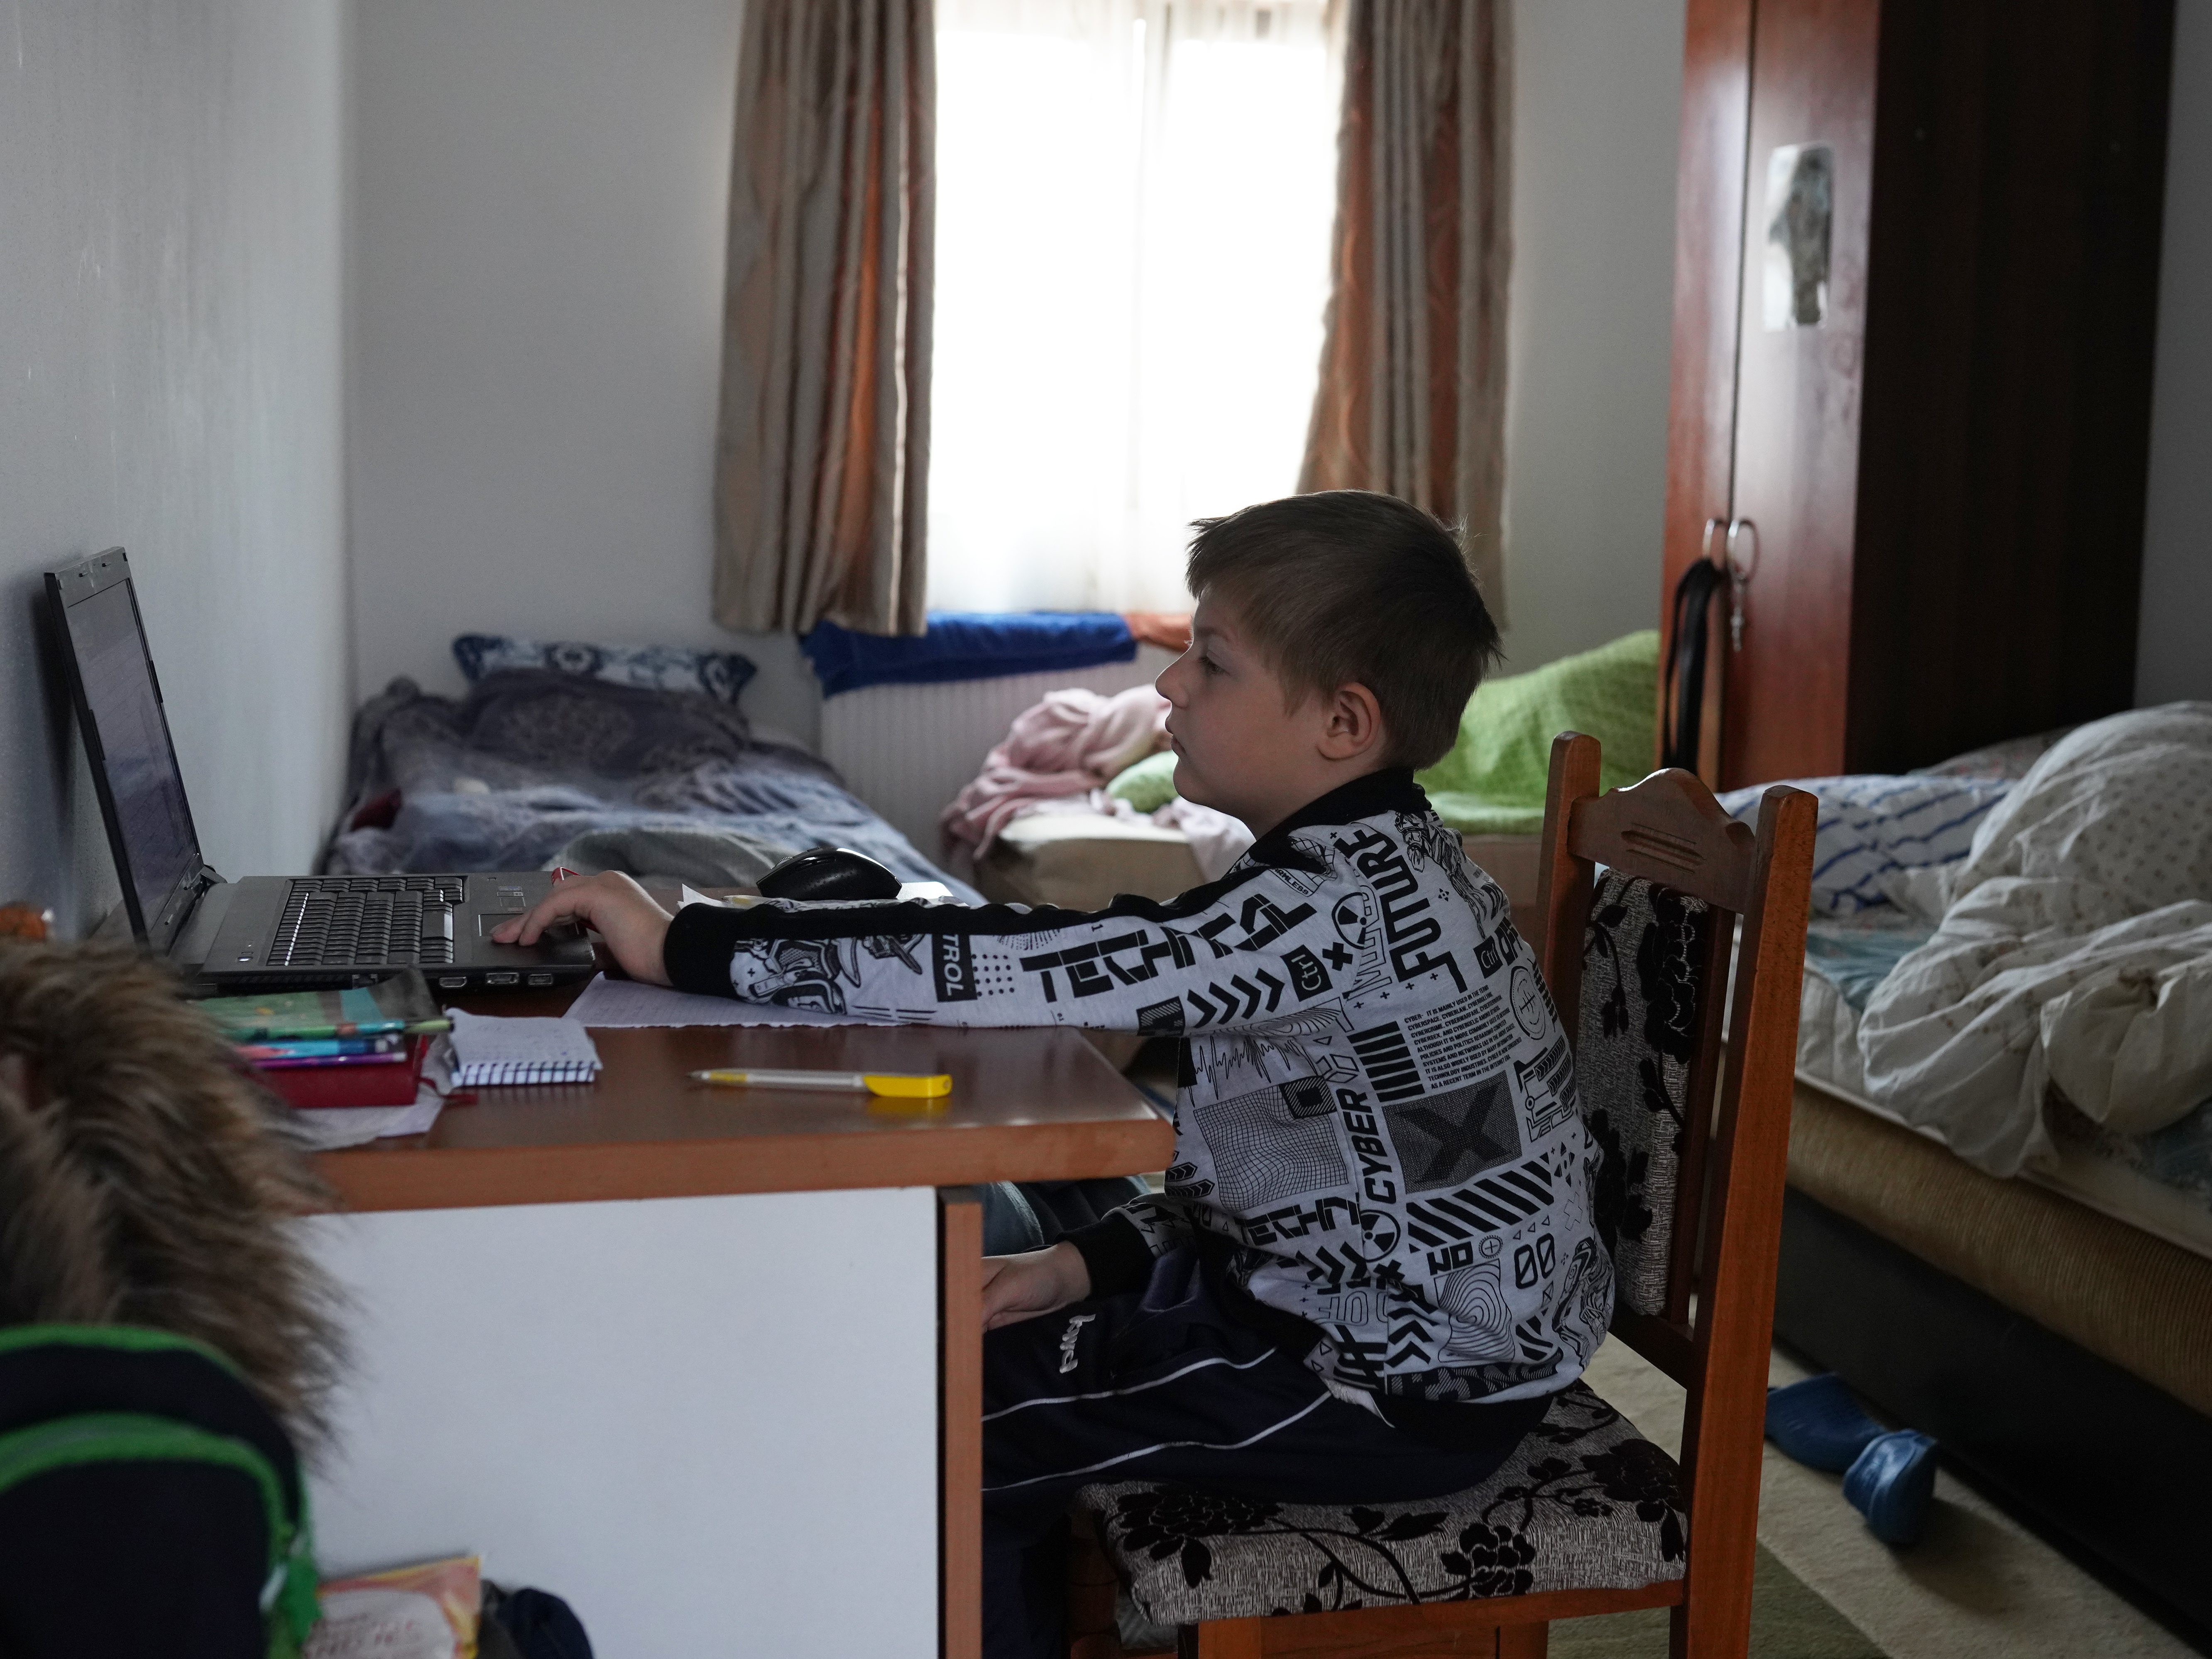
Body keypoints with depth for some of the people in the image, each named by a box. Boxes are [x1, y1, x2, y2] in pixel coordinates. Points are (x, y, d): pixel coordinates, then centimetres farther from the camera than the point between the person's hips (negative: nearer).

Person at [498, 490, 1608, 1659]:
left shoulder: (1339, 902, -28)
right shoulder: (1367, 867, 3)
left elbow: (1011, 968, -33)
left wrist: (690, 946, -29)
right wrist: (1098, 1261, -1)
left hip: (1411, 1389, -10)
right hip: (1345, 1290, 10)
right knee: (961, 1348, 16)